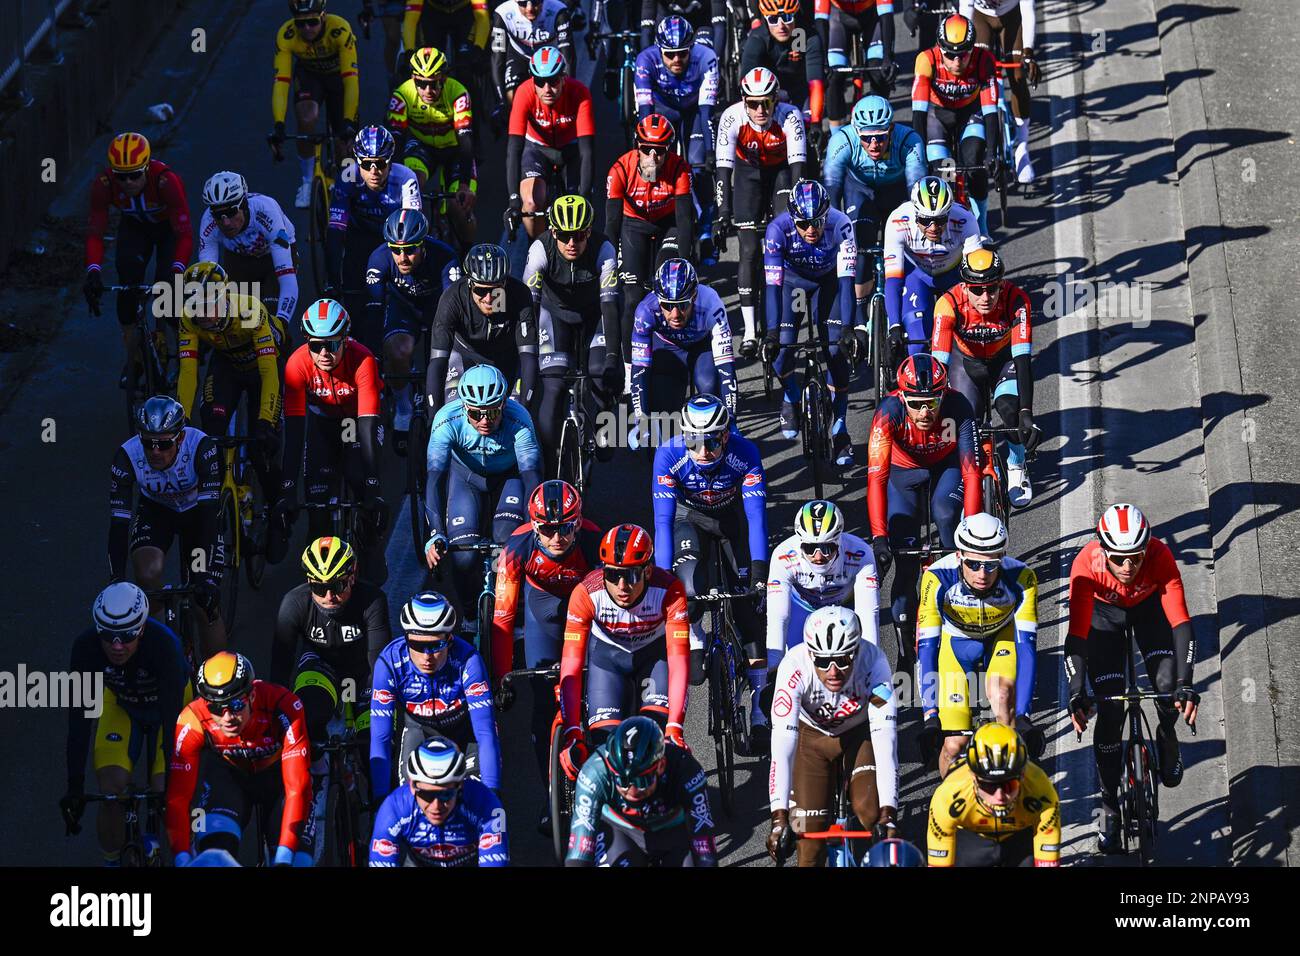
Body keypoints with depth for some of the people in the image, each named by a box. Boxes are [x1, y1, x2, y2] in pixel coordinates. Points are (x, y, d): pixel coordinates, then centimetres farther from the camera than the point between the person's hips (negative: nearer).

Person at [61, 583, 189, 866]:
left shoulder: (164, 643, -38)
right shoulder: (86, 646, -31)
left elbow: (172, 718, -37)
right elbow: (79, 717, -29)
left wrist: (172, 784, -39)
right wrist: (75, 787, -32)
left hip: (169, 705, -2)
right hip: (121, 704, 2)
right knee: (112, 792, -16)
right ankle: (112, 862, 7)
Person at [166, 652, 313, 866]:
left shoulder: (283, 706, -37)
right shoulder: (192, 721, -33)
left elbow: (297, 788, -39)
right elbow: (177, 798, -32)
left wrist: (283, 859, -45)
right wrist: (182, 860, -41)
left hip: (277, 771, 0)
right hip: (229, 772, 0)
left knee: (296, 856, -19)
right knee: (215, 846, -27)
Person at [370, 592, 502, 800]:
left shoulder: (466, 660, -34)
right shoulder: (389, 662, -31)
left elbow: (486, 733, -37)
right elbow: (380, 738, -31)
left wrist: (492, 794, -46)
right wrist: (381, 799, -37)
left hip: (461, 726, 1)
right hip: (417, 726, -1)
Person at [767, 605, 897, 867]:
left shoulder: (872, 662, -36)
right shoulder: (794, 667, -37)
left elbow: (885, 738, -38)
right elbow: (782, 746, -42)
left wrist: (887, 813, -46)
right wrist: (779, 818, -49)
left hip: (860, 734, 0)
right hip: (812, 736, 0)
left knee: (871, 811, -21)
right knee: (810, 829, -9)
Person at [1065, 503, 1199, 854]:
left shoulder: (1160, 557, -37)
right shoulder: (1087, 565, -38)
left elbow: (1180, 623, -40)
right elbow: (1077, 634, -38)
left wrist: (1185, 684, -50)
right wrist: (1076, 693, -49)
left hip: (1149, 604, 1)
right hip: (1104, 611, 0)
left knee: (1168, 686, -21)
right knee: (1110, 713, -9)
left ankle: (1167, 739, 15)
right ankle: (1109, 807, 7)